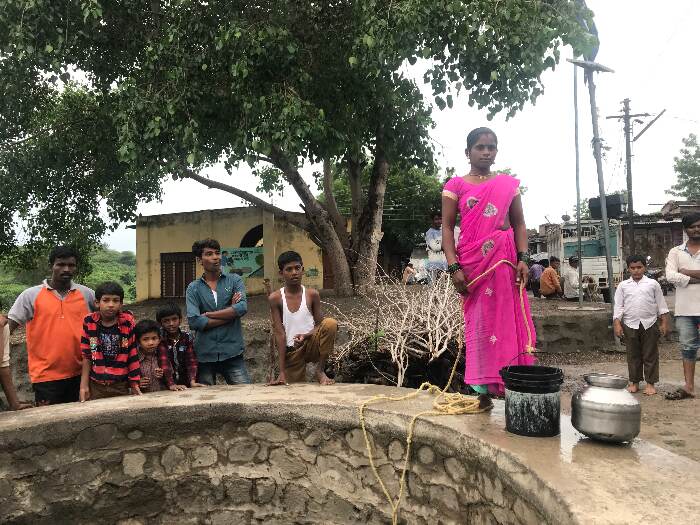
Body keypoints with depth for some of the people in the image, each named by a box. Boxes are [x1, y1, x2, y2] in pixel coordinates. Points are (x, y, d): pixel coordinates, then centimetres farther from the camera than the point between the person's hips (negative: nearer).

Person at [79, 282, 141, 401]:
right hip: (95, 386, 1)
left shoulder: (128, 322, -8)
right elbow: (86, 356, 1)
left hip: (121, 386, -1)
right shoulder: (89, 322, -5)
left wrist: (134, 383, -1)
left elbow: (133, 355, -3)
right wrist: (84, 385, 0)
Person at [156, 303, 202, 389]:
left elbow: (191, 360, -5)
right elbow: (164, 362, -15)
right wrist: (171, 384, -26)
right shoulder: (160, 337, -6)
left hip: (185, 383, 2)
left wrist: (192, 382, -20)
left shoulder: (186, 337, 1)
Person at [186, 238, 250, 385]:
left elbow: (242, 307, -13)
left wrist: (208, 314, -9)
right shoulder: (193, 288, 4)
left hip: (232, 352, -1)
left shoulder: (234, 280, 4)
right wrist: (230, 313, -9)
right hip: (205, 355, 1)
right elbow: (194, 321, -11)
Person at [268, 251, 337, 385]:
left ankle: (320, 370, -14)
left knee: (331, 323, -25)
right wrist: (282, 372, -10)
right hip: (291, 351, -1)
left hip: (311, 345, 1)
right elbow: (279, 334, -7)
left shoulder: (312, 294, -1)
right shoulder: (275, 298, -5)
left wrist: (306, 335, -20)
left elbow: (319, 325, 4)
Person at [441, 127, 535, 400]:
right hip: (472, 261, -1)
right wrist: (454, 267, -9)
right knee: (479, 324, 2)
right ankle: (483, 390, 10)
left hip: (505, 259, 2)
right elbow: (448, 228, 1)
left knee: (508, 321, 0)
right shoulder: (456, 186, 5)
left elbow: (519, 224, 10)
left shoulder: (508, 183, 11)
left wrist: (522, 259, -4)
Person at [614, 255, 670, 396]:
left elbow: (661, 304, 6)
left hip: (650, 324, -1)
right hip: (630, 325, 1)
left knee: (650, 355, 5)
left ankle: (650, 383, 14)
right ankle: (634, 382, 17)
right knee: (633, 355, 8)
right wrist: (617, 324, -4)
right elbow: (618, 306, 4)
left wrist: (664, 322, 2)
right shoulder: (623, 286, 5)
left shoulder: (653, 284, 4)